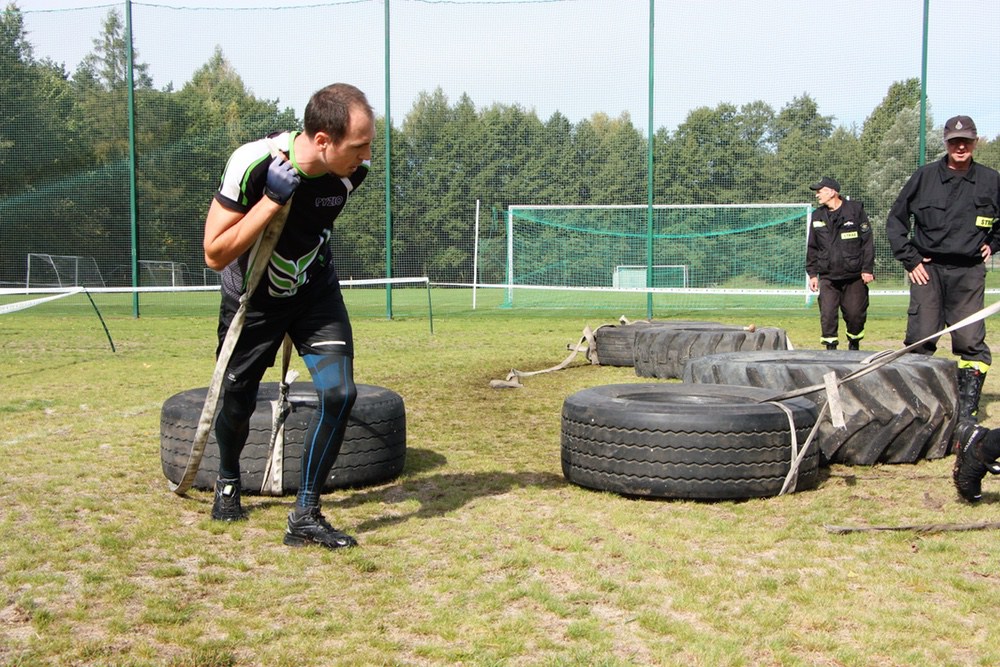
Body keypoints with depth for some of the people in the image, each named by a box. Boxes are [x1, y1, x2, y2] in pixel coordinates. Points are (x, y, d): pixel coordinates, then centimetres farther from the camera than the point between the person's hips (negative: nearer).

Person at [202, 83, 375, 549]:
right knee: (238, 402, 10)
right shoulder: (253, 164, -31)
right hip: (254, 297, -2)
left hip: (315, 291, 3)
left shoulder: (354, 169, -19)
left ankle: (305, 517, -2)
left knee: (339, 394, -15)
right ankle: (228, 482, 44)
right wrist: (273, 199, -35)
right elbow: (215, 255, -28)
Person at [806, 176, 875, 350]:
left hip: (854, 277, -3)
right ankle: (830, 348, 2)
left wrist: (868, 269, -7)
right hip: (828, 277, 3)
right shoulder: (818, 216, 11)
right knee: (827, 315, -6)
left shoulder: (856, 210, -1)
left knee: (856, 314, 1)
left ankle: (854, 345, 23)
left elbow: (868, 241, -2)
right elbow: (812, 248, 15)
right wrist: (812, 273, 9)